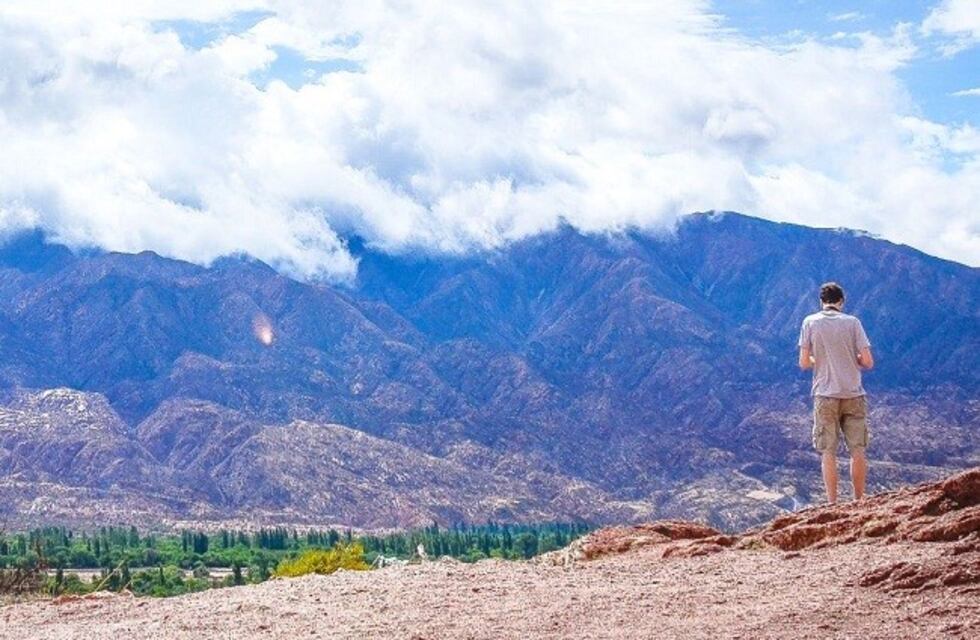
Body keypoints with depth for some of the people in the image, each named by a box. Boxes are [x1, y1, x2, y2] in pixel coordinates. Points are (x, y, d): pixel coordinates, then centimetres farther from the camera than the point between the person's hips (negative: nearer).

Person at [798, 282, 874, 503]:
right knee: (857, 450, 9)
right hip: (853, 394, 1)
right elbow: (868, 362, -3)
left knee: (828, 452, 3)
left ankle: (832, 504, 1)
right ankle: (859, 501, 13)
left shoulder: (810, 322, 0)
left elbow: (804, 363, -3)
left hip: (825, 395, 0)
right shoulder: (852, 322, 0)